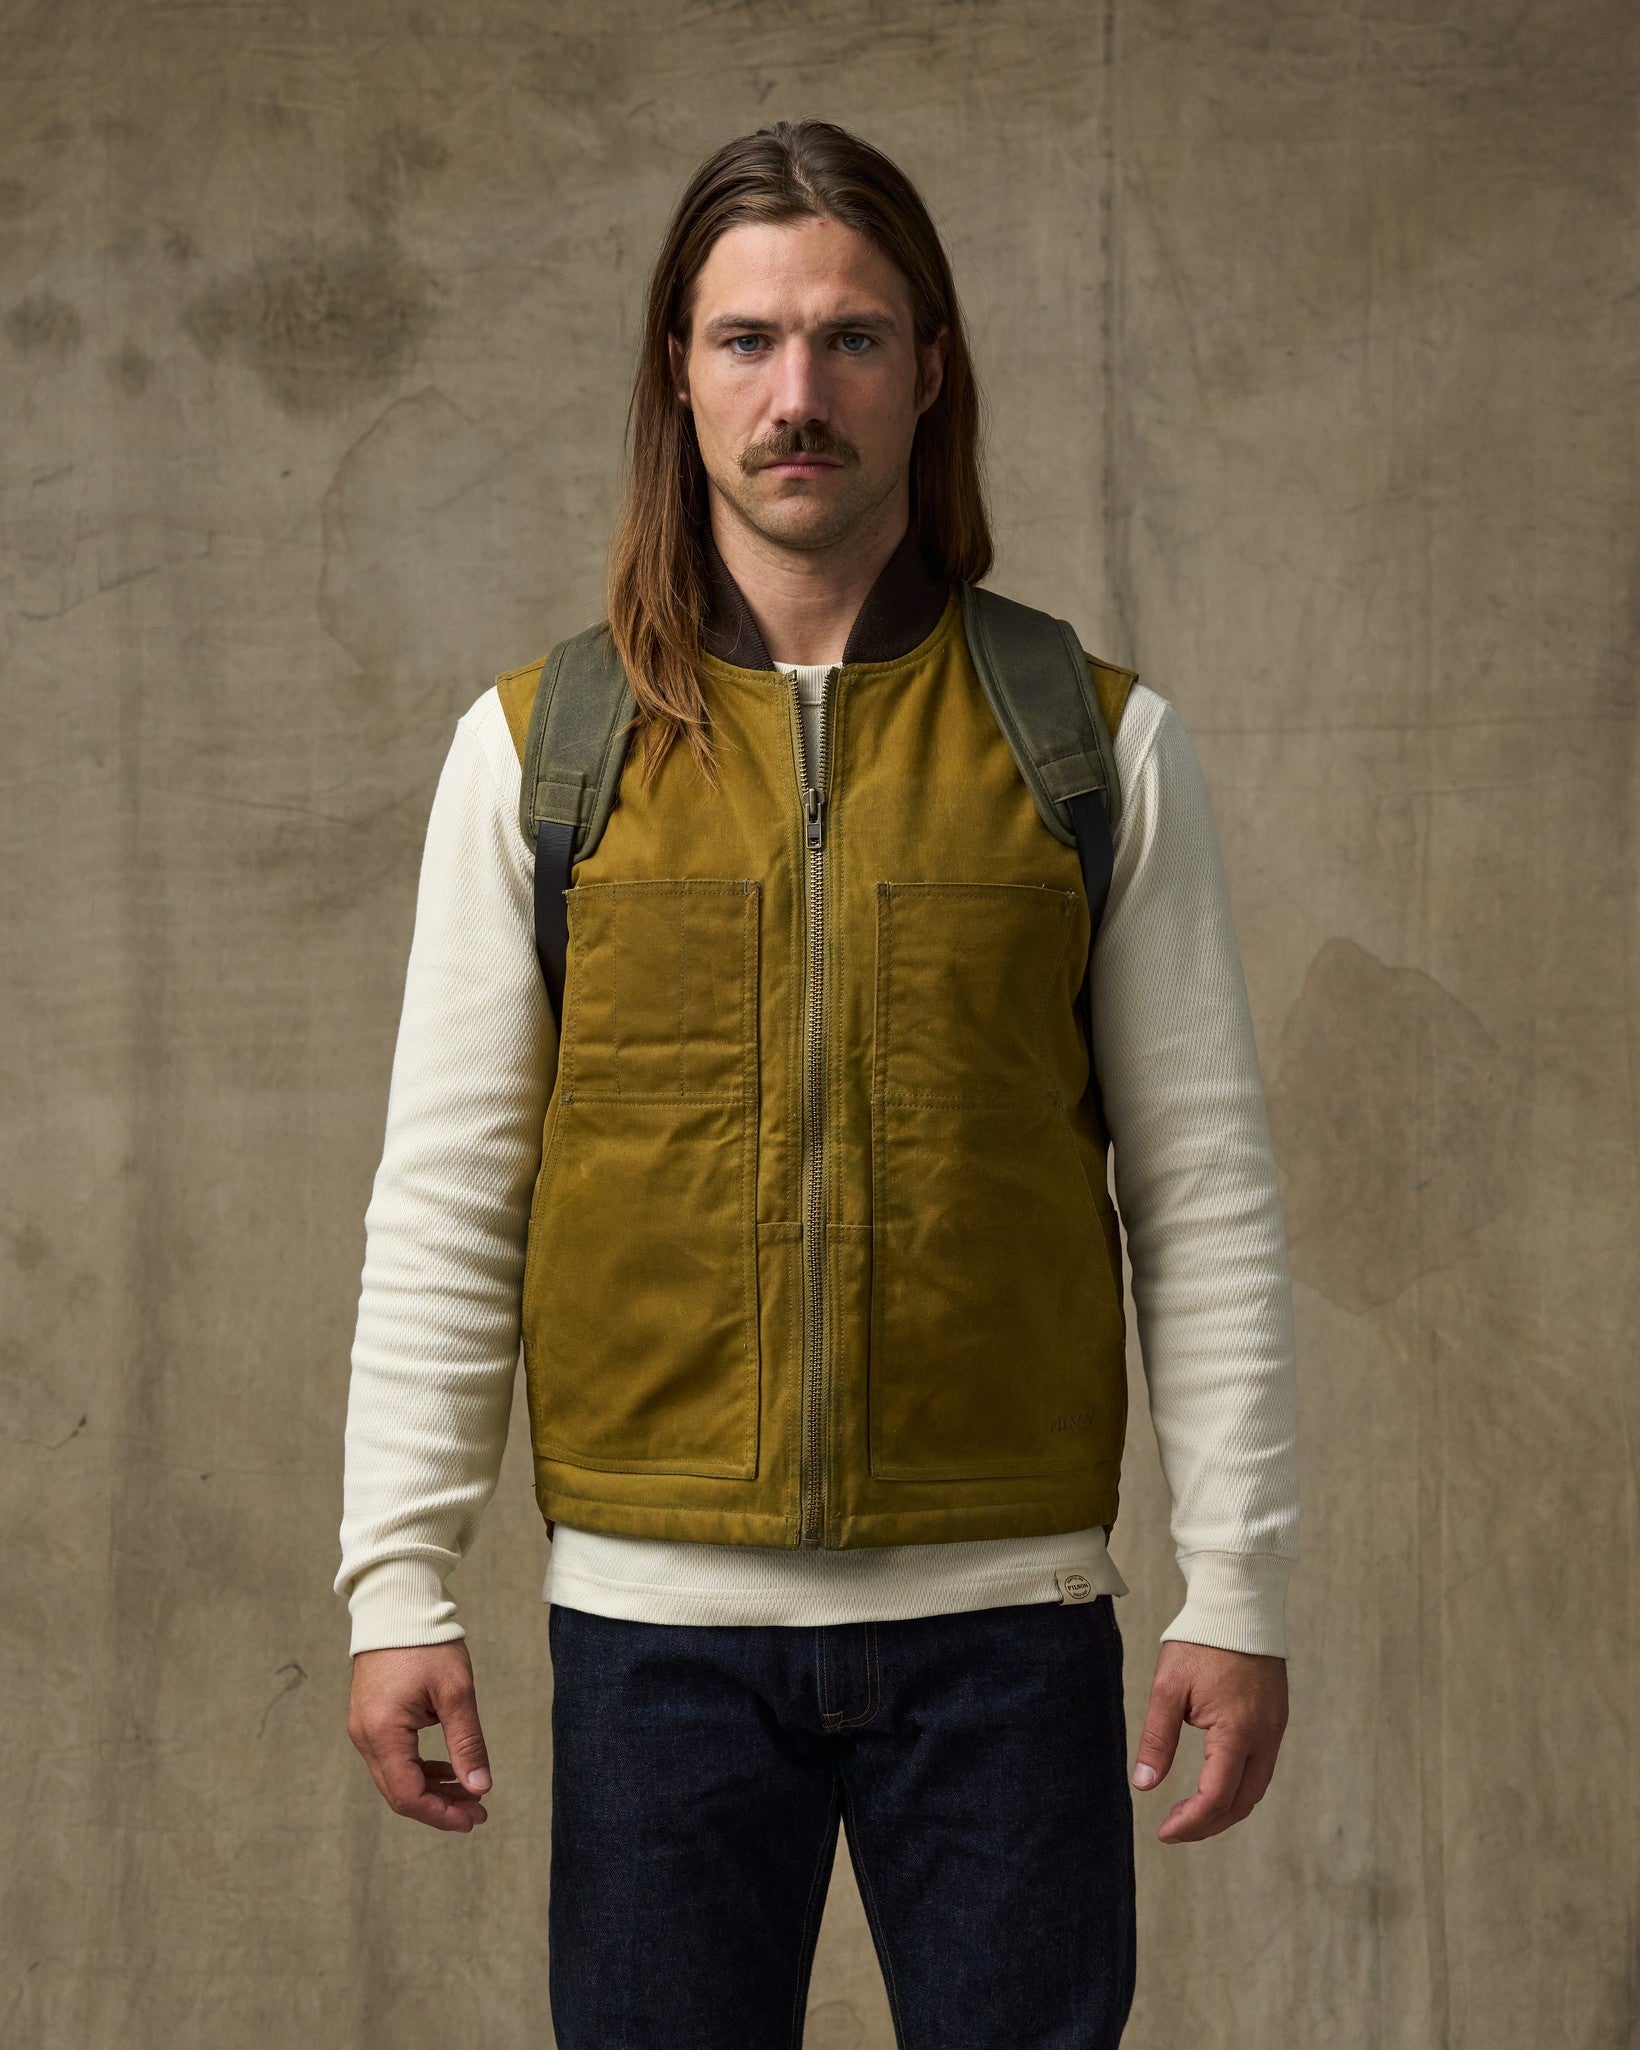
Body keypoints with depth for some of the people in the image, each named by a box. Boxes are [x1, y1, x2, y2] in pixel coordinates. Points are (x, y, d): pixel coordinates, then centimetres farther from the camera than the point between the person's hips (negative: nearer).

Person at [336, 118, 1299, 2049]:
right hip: (657, 1615, 1)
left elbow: (1204, 1196, 4)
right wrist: (398, 1584, -2)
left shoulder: (1100, 747, 4)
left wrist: (1237, 1590, -1)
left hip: (1005, 1612, 0)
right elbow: (443, 1200, 4)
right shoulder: (536, 749, 5)